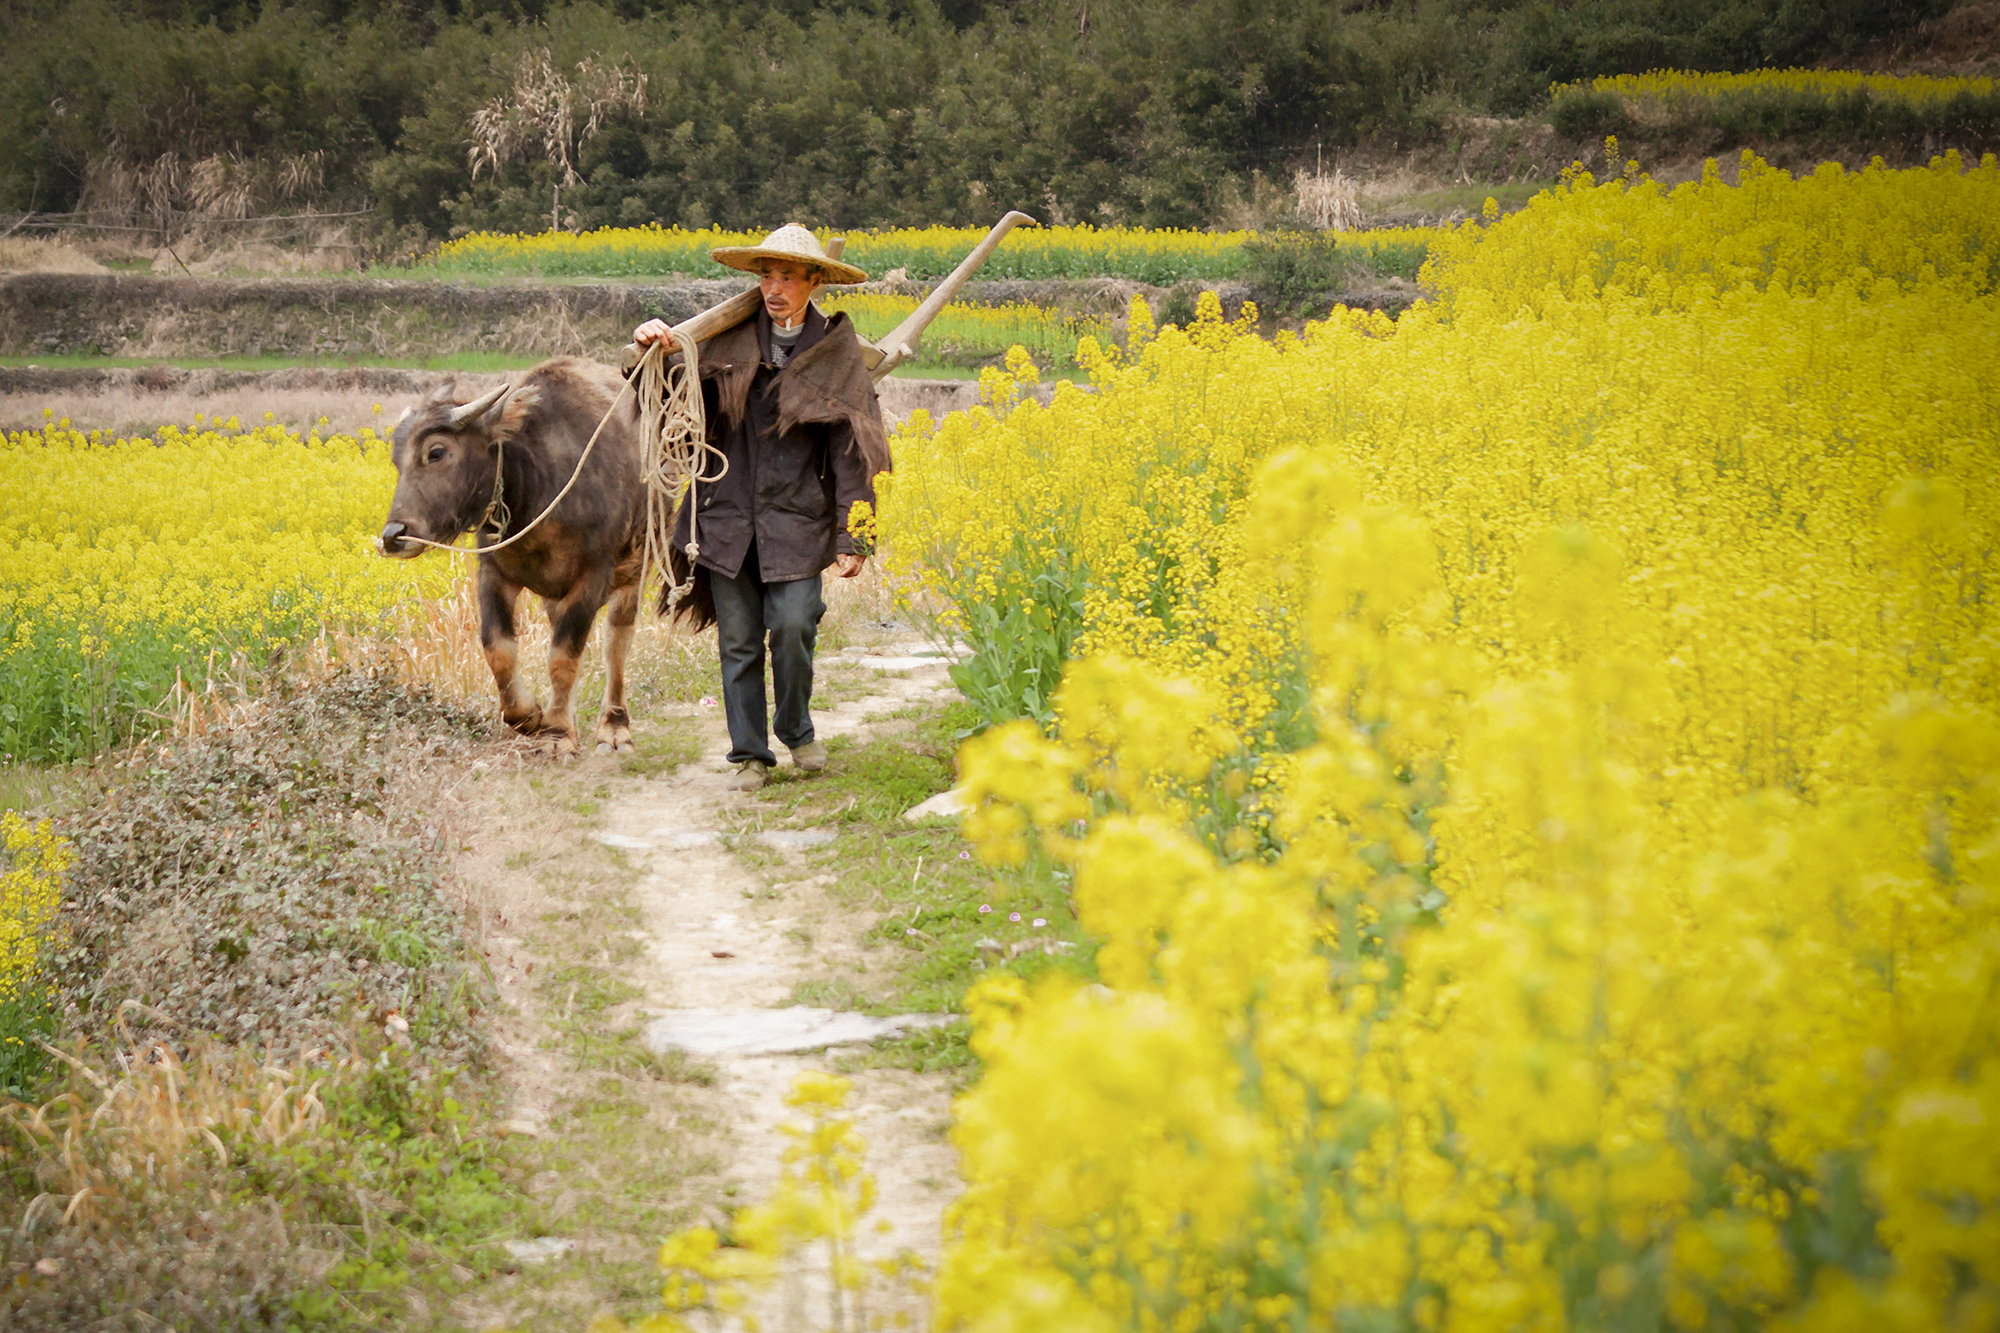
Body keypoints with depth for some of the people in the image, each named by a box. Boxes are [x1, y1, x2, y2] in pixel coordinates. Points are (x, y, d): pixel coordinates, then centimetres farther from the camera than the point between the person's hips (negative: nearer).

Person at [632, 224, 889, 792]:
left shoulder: (837, 352, 1)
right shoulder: (730, 338, 4)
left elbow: (851, 451, 0)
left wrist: (851, 538, -6)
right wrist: (651, 351, -11)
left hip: (795, 518, -2)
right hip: (727, 512, 2)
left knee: (792, 626, -12)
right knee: (737, 640, 4)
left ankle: (796, 730, 15)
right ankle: (749, 754, 17)